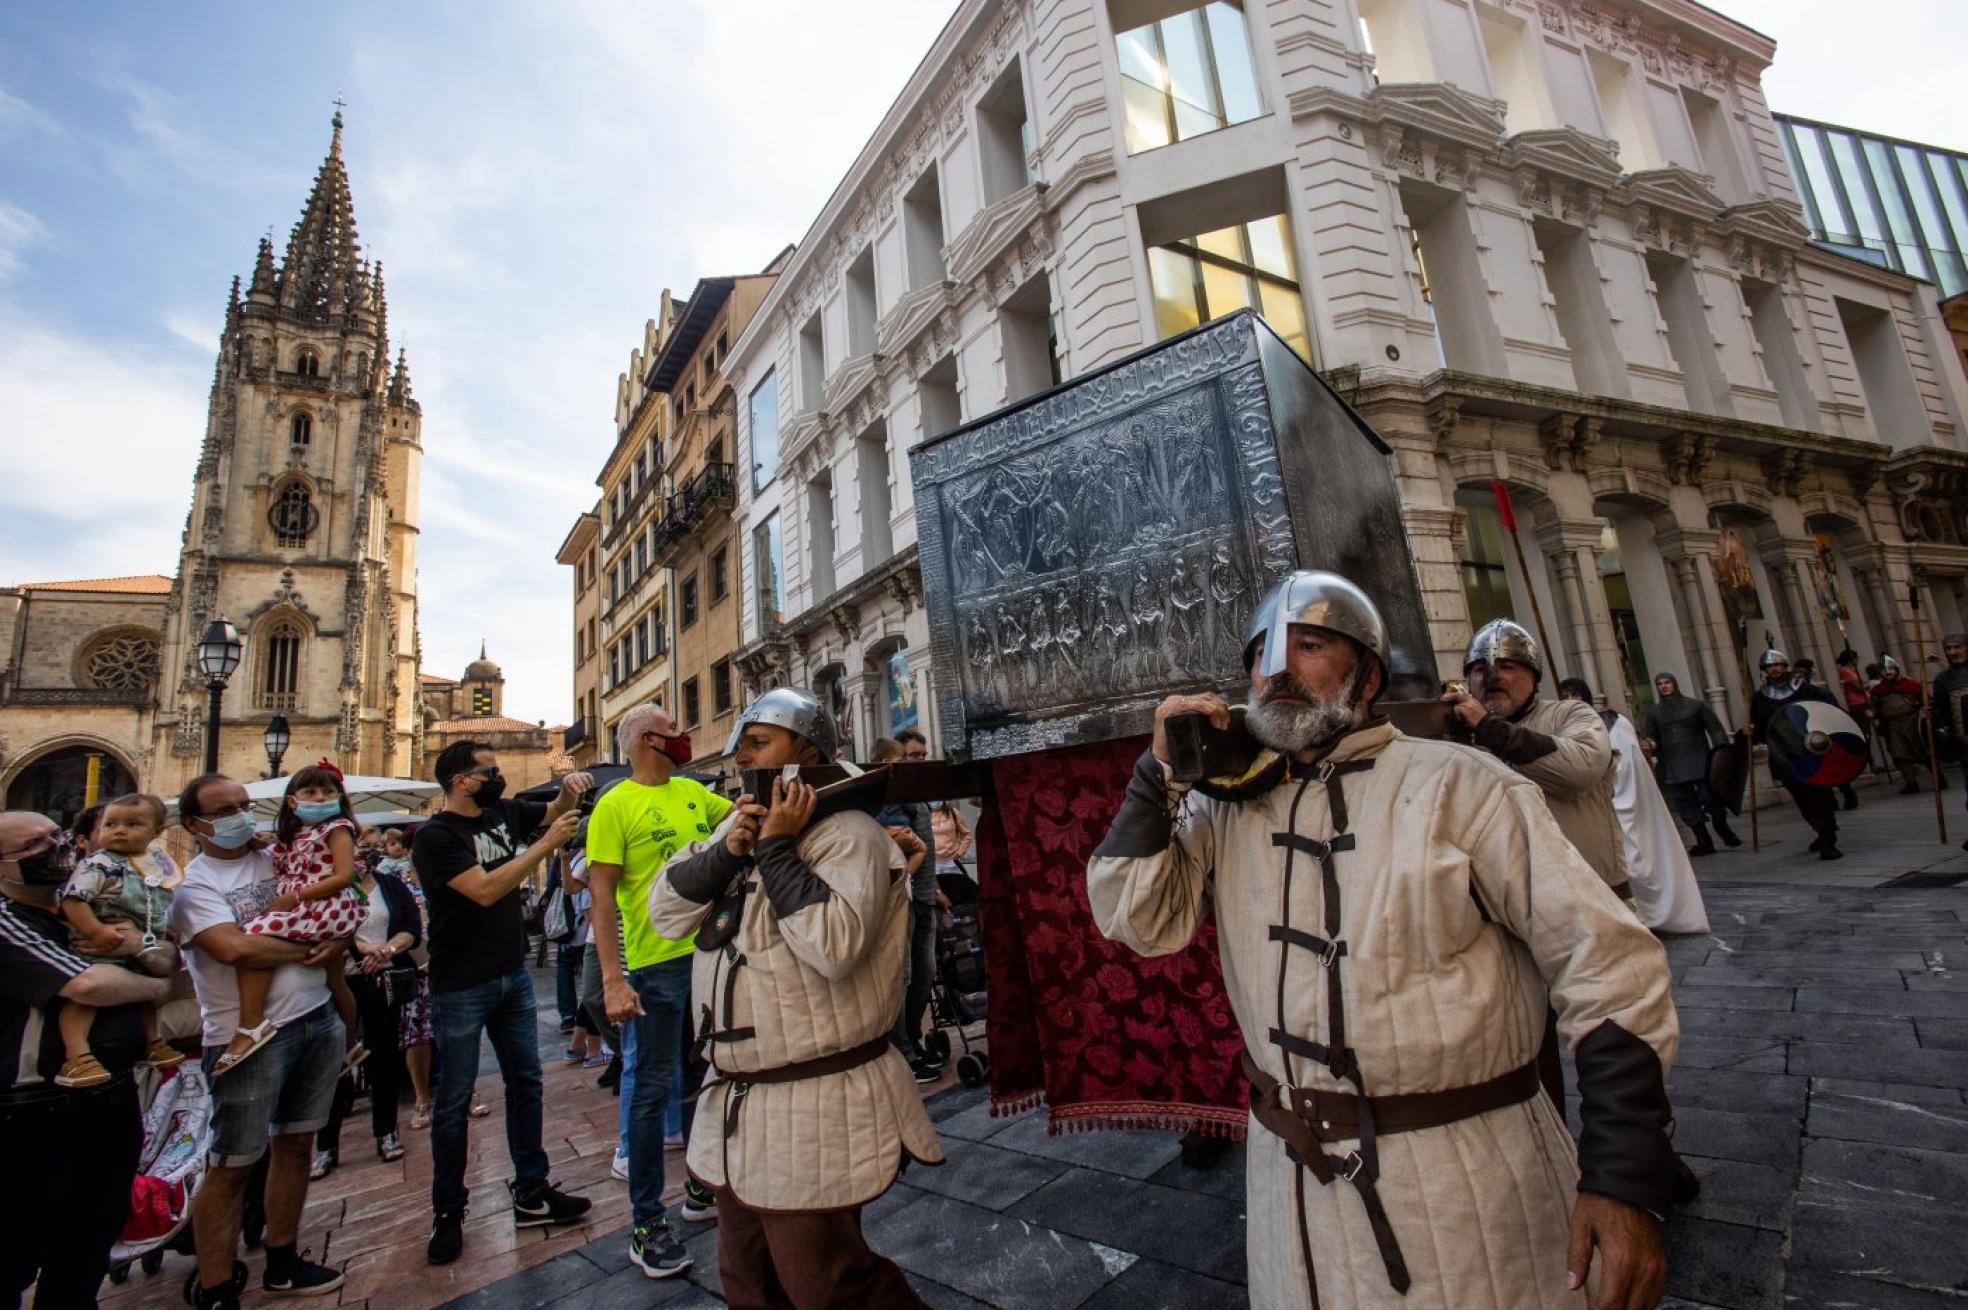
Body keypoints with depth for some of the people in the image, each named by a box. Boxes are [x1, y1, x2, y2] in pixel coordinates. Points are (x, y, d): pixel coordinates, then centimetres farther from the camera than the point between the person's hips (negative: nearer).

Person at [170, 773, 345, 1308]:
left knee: (295, 1144, 16)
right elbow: (236, 948, -23)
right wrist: (308, 949, -9)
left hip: (319, 1021, 6)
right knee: (231, 1166, 5)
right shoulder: (191, 883, -9)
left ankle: (281, 1263, 30)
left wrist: (335, 942, -7)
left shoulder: (276, 859, 8)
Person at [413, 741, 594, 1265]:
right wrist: (547, 844, -25)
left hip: (514, 975, 6)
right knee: (454, 1101, 8)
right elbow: (485, 890, -26)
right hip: (461, 987, -6)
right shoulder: (435, 836, -16)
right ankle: (447, 1212, 25)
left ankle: (531, 1193, 24)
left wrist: (569, 788, -8)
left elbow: (556, 812, 15)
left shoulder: (504, 812, 1)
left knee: (525, 1082, 12)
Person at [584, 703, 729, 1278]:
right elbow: (601, 894, -14)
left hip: (709, 951, 7)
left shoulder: (692, 791, 8)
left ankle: (701, 1188, 36)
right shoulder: (615, 805, -11)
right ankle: (646, 1223, 19)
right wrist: (613, 979, -20)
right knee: (654, 1087, 3)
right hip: (656, 962, -7)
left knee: (702, 1075, 18)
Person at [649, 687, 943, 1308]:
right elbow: (665, 912, 3)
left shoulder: (847, 834, -18)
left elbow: (834, 944, -32)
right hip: (736, 1104, 8)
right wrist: (727, 852, -13)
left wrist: (776, 848, -24)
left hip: (815, 1108, -8)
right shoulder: (739, 825, 7)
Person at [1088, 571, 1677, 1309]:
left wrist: (1626, 1175, -14)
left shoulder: (1458, 784, -11)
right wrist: (1162, 773, -15)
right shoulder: (1223, 808, -1)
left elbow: (1608, 967, -10)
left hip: (1469, 1176, -3)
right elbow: (1138, 920, -8)